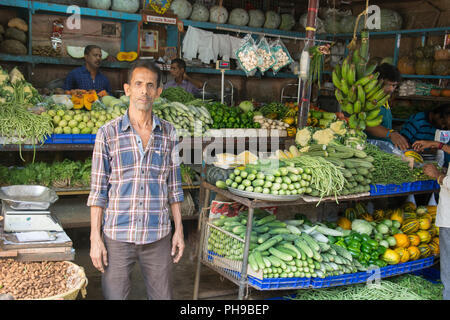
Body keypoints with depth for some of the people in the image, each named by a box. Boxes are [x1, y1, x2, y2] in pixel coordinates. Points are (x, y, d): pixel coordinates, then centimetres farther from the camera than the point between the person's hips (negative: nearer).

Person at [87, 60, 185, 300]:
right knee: (115, 295, 8)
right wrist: (95, 238, -5)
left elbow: (173, 187, 9)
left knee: (162, 296, 12)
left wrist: (179, 229, 7)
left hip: (158, 236, 2)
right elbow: (98, 190, -2)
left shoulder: (168, 133, 4)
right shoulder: (108, 133, -3)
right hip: (117, 237, -2)